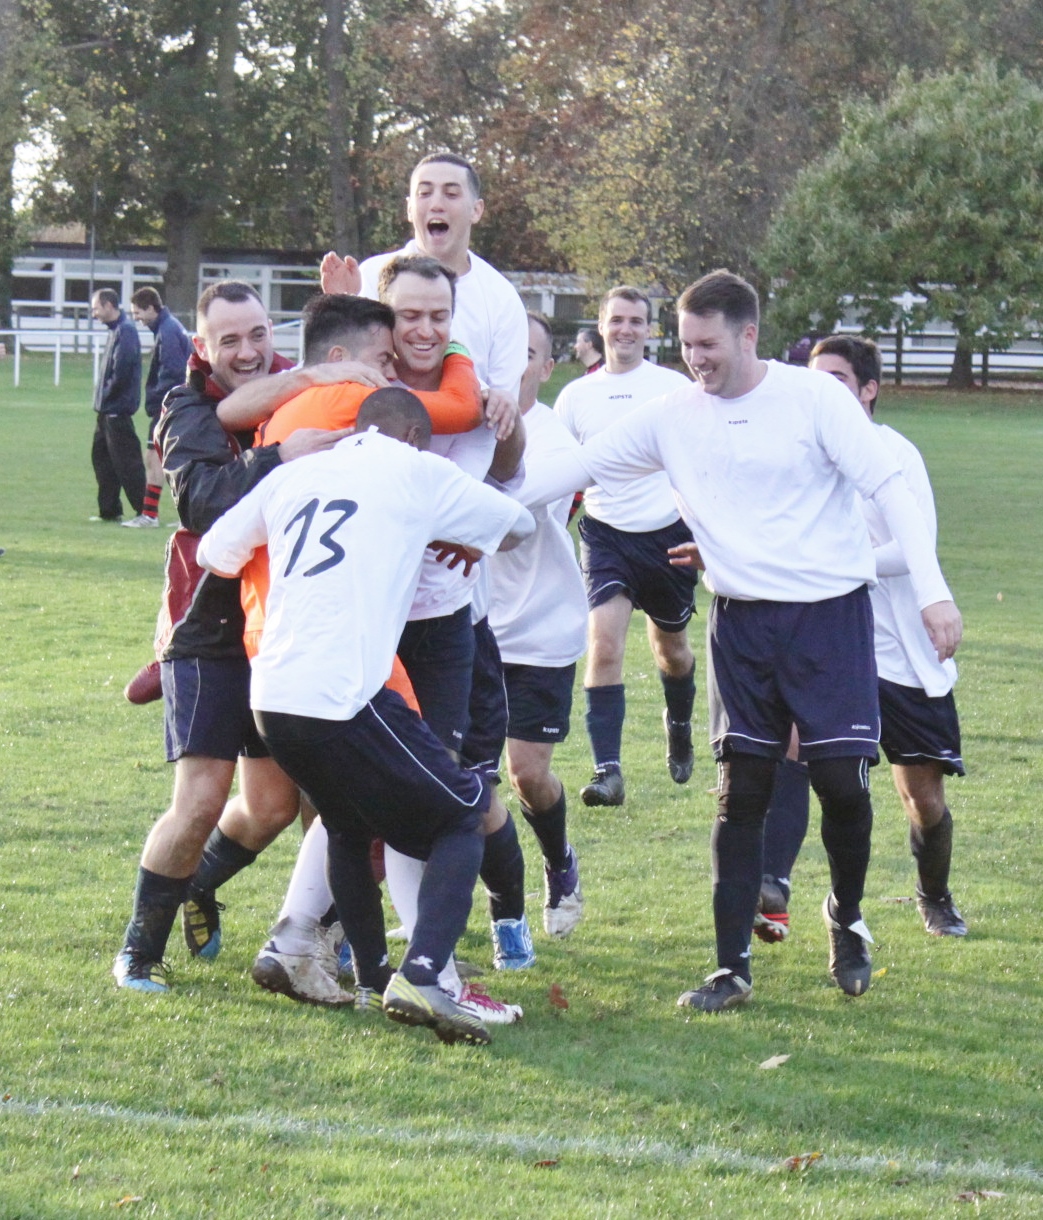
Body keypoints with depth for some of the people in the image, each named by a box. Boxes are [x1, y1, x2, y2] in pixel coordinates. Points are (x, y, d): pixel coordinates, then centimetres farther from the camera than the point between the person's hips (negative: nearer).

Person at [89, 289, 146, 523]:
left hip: (118, 409, -10)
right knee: (101, 457, 14)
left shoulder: (125, 331, -16)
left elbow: (121, 371, -22)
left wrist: (107, 394, -10)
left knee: (126, 463, -9)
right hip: (108, 409, 10)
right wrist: (102, 396, 10)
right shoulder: (116, 330, 15)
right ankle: (109, 510, 19)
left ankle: (145, 511, -7)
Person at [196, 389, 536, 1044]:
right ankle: (420, 976, -11)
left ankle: (373, 973, 29)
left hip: (272, 696, 6)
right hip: (344, 696, -6)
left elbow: (215, 554, 28)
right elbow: (519, 524, 16)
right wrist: (463, 540, 37)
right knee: (461, 816, 8)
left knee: (350, 825, 31)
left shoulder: (292, 476, 20)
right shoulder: (417, 472, 6)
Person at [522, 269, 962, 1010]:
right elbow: (574, 468, 10)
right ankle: (733, 968, 6)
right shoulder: (672, 418, 5)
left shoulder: (815, 398, -6)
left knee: (843, 781, -7)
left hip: (831, 611, -3)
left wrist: (932, 589, -17)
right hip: (743, 621, 3)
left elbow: (889, 488, -8)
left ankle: (847, 919, 22)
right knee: (742, 791, 0)